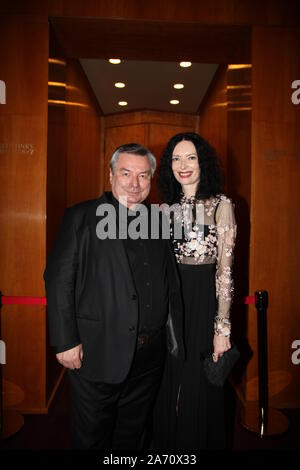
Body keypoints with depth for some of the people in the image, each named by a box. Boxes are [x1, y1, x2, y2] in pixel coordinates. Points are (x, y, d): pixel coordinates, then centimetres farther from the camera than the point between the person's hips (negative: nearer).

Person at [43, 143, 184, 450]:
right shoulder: (81, 217, -6)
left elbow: (171, 283, 10)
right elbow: (58, 280, -10)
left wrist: (175, 337, 7)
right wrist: (66, 341, -14)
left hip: (149, 356, 4)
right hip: (97, 354, -4)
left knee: (132, 435, 23)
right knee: (91, 437, 16)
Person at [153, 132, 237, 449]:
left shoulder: (221, 205, -5)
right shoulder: (168, 207, 8)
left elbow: (225, 269, -9)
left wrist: (223, 327, -12)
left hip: (203, 302, -4)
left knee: (198, 389, 9)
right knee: (168, 387, 17)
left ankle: (200, 444, 36)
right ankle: (167, 443, 41)